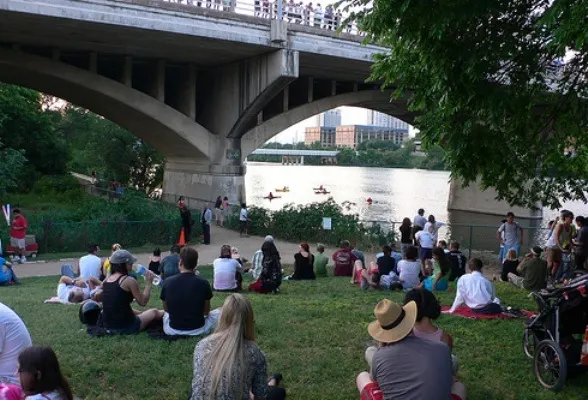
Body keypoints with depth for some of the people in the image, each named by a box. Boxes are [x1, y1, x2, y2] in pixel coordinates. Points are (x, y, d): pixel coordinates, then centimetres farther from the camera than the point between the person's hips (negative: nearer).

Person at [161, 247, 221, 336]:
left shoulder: (168, 282, -14)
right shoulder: (203, 283, -18)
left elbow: (166, 309, 2)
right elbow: (206, 311, -4)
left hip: (172, 331, 1)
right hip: (198, 330, -1)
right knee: (218, 312, 25)